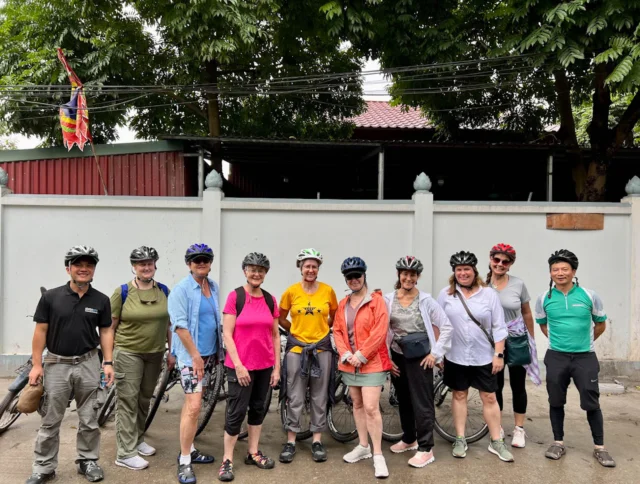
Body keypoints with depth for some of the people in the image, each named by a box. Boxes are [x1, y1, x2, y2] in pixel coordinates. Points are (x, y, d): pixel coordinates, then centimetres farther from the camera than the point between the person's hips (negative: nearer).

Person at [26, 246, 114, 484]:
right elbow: (41, 331, -2)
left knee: (89, 418, 10)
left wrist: (108, 362, -3)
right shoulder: (50, 297, -5)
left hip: (88, 364, 1)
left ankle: (88, 461, 25)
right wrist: (36, 364, -5)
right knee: (51, 420, 8)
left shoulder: (101, 300, -1)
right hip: (57, 364, -1)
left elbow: (106, 331, 4)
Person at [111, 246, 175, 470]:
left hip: (155, 354, 4)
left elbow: (169, 323, 8)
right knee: (128, 401, -1)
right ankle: (126, 453, 5)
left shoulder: (163, 291, 3)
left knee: (144, 400, 15)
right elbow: (110, 326, -3)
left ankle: (138, 439, 32)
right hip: (128, 354, -4)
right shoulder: (122, 292, -7)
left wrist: (171, 352, 7)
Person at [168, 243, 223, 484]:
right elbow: (180, 325, -17)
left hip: (209, 354, 7)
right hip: (190, 355, -6)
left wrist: (218, 351, 12)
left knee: (191, 403, 17)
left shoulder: (213, 286, 7)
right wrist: (195, 355, -17)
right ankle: (184, 462, 1)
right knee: (194, 407, -10)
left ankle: (189, 449, 29)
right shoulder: (181, 289, -12)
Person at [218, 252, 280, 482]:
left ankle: (253, 453, 29)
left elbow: (275, 335, 8)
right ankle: (227, 460, 14)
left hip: (265, 366, 5)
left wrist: (277, 367, 5)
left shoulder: (270, 300, 4)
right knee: (236, 411, 1)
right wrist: (238, 365, -15)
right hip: (240, 365, -5)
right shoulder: (235, 296, -9)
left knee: (259, 408, 15)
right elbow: (227, 335, -10)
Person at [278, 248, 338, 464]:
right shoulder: (291, 291, -4)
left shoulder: (328, 290, -2)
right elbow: (281, 318, 9)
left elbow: (334, 317, 13)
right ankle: (290, 442, 17)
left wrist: (320, 329, 7)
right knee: (295, 398, 5)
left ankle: (317, 441, 20)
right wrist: (298, 330, 6)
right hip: (296, 348, -1)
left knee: (319, 397, 9)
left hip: (322, 348, 1)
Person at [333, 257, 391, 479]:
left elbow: (380, 331, -15)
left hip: (371, 363, -6)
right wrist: (345, 354, -7)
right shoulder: (342, 304, 10)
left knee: (371, 408, -10)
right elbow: (337, 331, 8)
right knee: (357, 405, 16)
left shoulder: (376, 300, -8)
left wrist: (361, 355, -16)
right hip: (350, 364, 6)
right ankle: (363, 446, 30)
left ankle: (378, 455, 0)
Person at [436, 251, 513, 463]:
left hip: (484, 357, 0)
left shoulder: (489, 294, -3)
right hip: (455, 356, 1)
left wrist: (499, 354, -6)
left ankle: (496, 442, 20)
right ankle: (460, 440, 23)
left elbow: (498, 327, -2)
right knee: (459, 395, 11)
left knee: (489, 398, 7)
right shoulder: (446, 294, -2)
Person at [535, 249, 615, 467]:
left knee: (591, 403, 2)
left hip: (585, 357, -1)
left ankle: (599, 448, 17)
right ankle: (558, 443, 24)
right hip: (556, 357, 1)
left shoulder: (589, 296, -7)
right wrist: (558, 340, 9)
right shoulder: (544, 298, -3)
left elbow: (601, 324, 9)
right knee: (556, 402, 9)